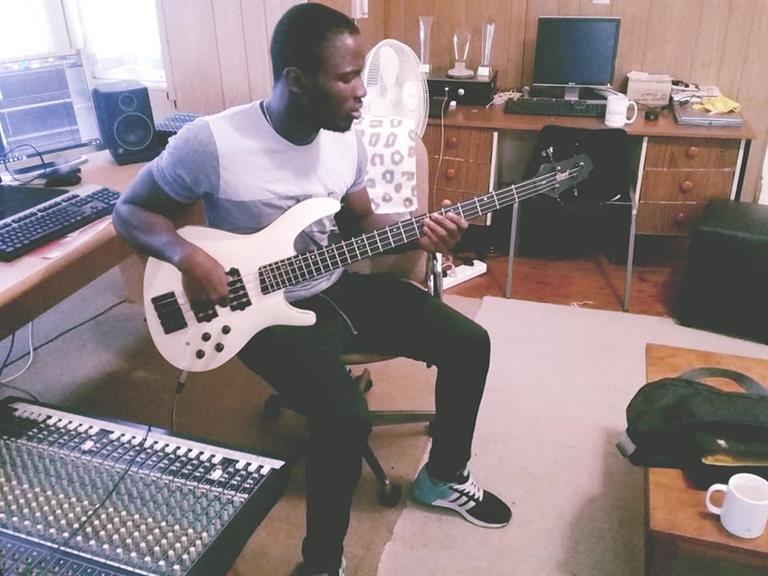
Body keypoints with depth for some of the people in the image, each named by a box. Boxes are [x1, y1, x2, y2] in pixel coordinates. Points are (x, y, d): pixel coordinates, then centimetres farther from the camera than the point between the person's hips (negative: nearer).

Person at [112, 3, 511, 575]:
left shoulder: (346, 140, -1)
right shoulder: (211, 142, -20)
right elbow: (131, 211, -8)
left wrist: (416, 232, -8)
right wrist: (187, 256, -26)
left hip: (338, 288, 7)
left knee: (468, 345, 1)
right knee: (346, 417, -30)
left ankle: (443, 478, 24)